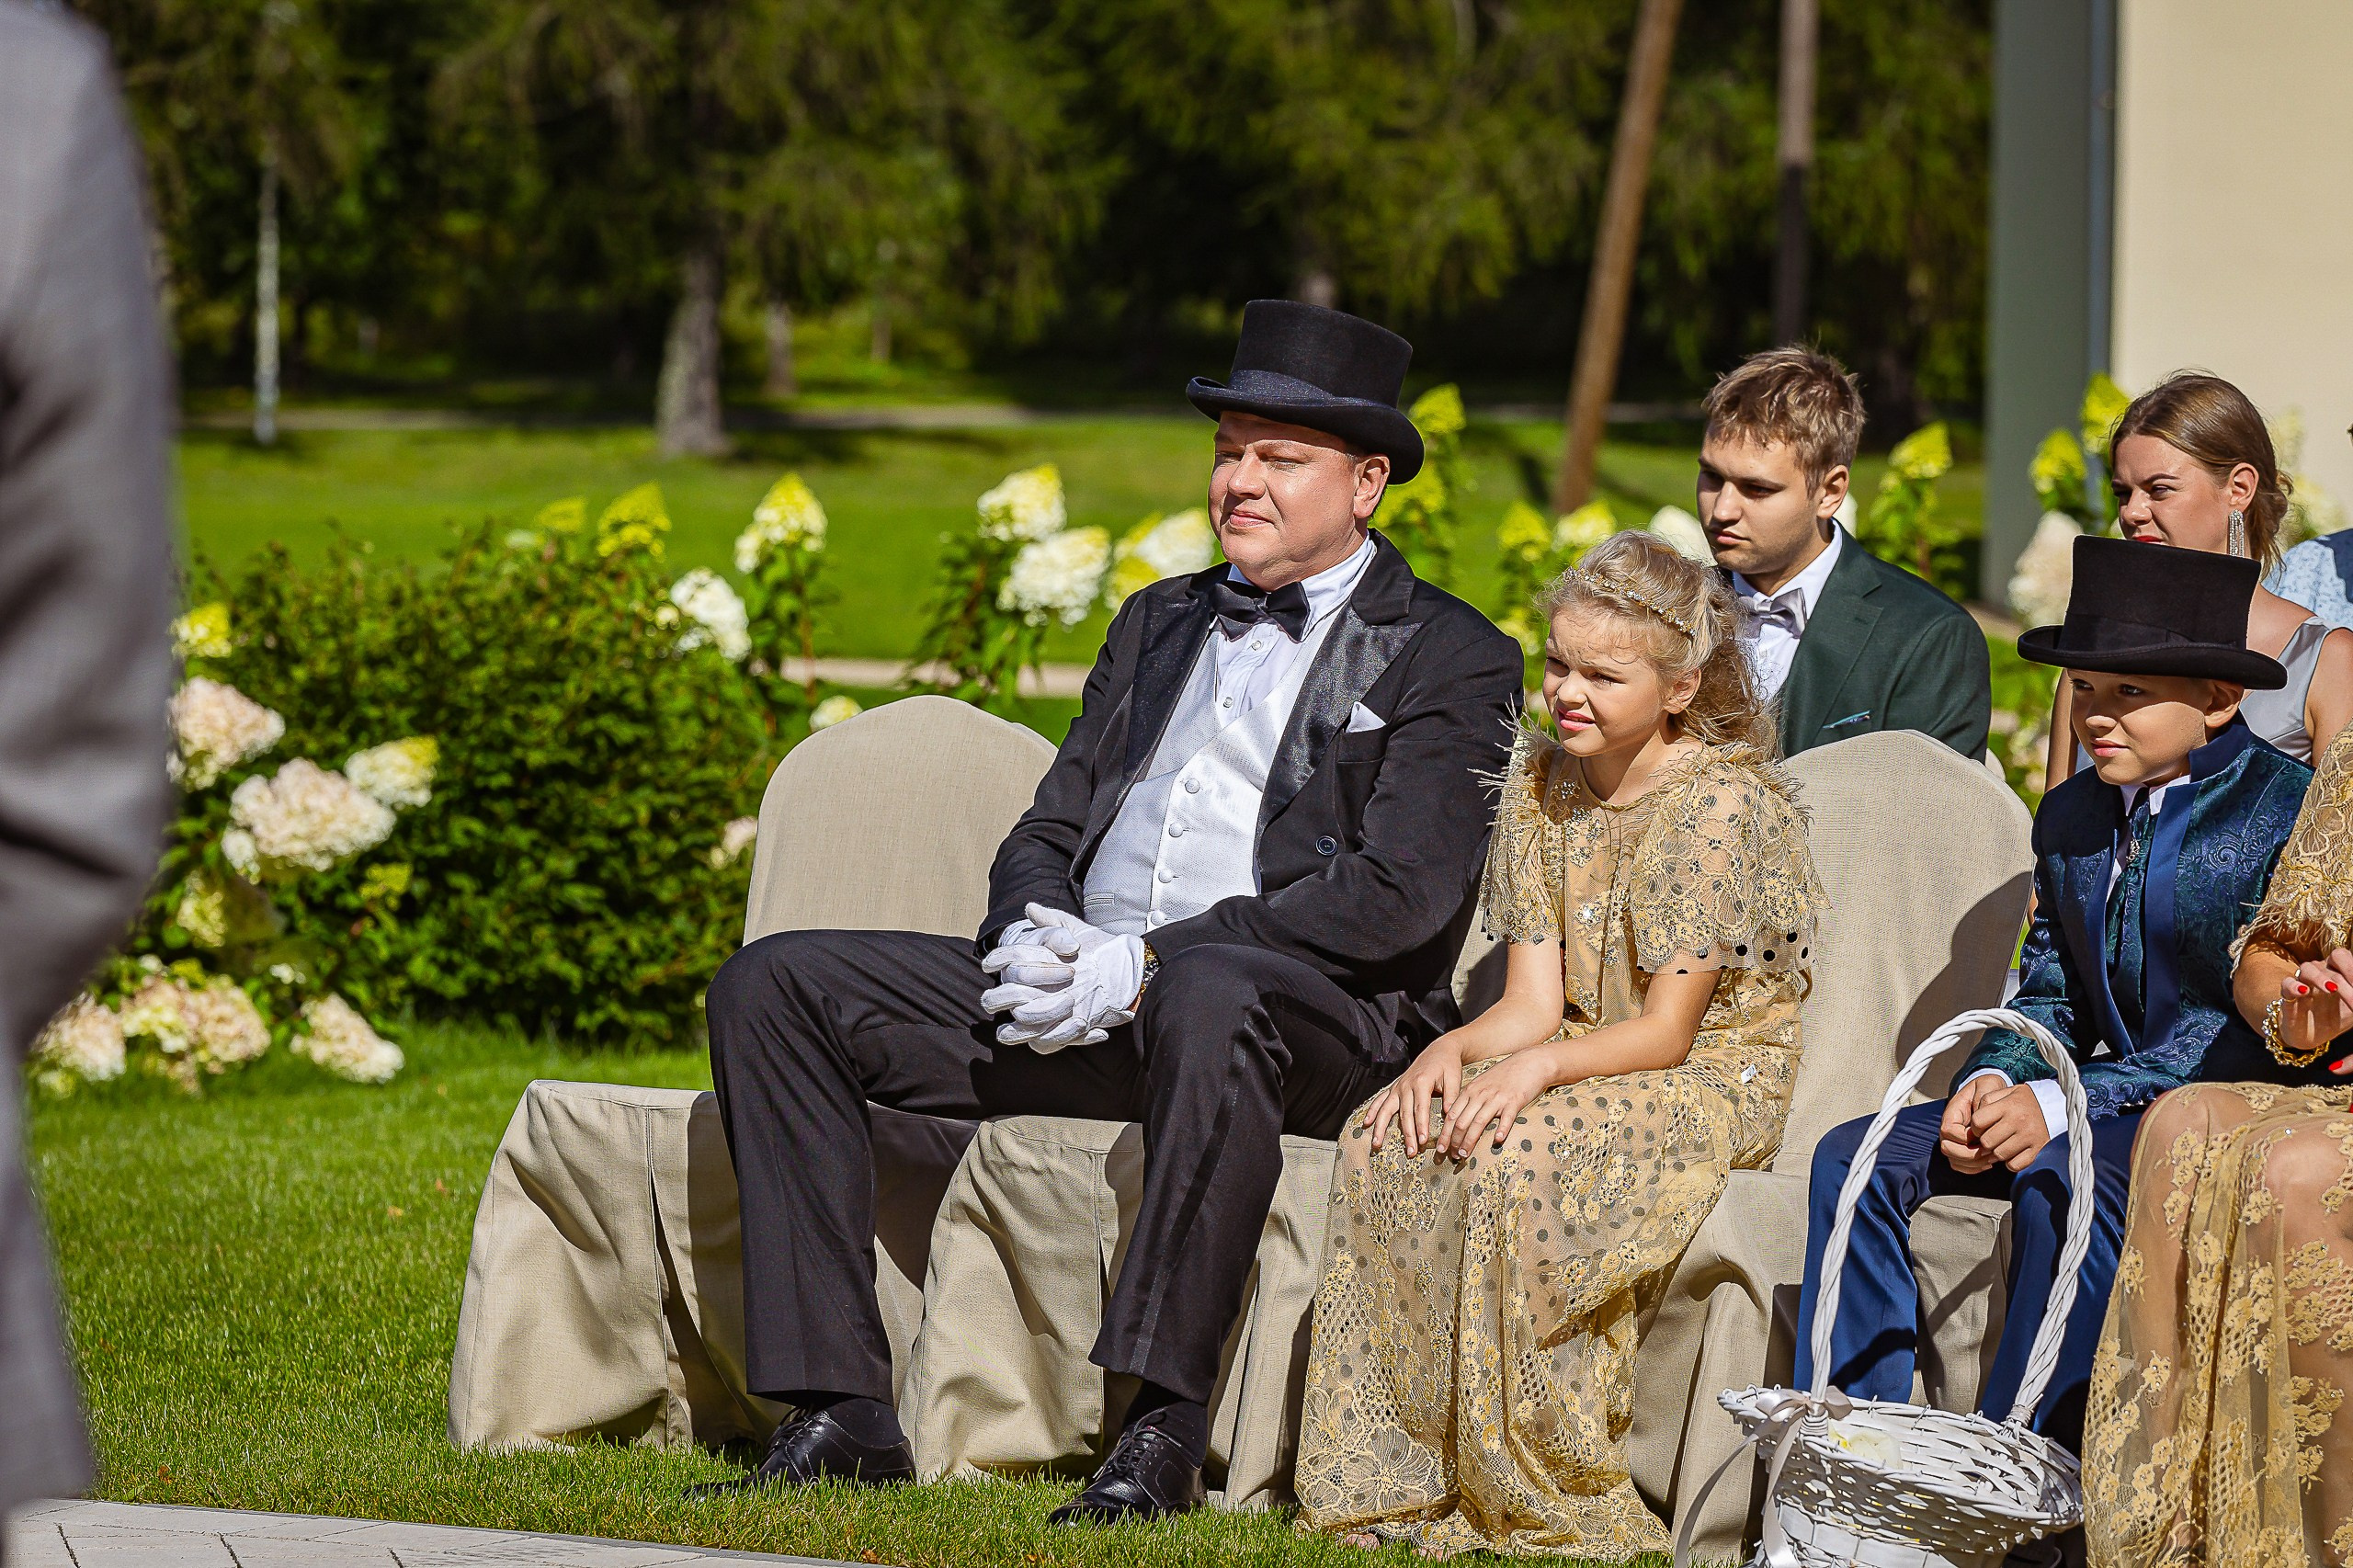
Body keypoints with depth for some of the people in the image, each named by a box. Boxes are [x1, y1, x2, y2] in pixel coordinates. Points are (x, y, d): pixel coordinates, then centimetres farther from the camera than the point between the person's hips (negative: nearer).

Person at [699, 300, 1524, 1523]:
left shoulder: (1450, 659, 3)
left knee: (1209, 993, -43)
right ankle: (842, 1410, -15)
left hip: (1322, 1020, -7)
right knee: (771, 985, -8)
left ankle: (1164, 1431, -39)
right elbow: (1048, 835, 22)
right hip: (1085, 1003, 7)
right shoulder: (1160, 623, 25)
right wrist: (1037, 939, -5)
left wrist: (1145, 964, -17)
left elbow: (1400, 896, -11)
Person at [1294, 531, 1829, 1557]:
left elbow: (1666, 1029, -17)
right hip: (1584, 1067, 7)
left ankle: (1529, 1499, -23)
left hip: (1716, 1078, -7)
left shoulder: (1719, 801, -15)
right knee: (1384, 1141, -19)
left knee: (1520, 1155, -33)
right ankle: (1399, 1477, -17)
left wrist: (1539, 1065, -32)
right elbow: (1533, 1004, 3)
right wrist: (1455, 1048, -18)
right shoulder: (1540, 782, 7)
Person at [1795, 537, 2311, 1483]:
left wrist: (2066, 1104, -23)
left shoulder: (2287, 810, -12)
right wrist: (1994, 1079, -9)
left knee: (2065, 1185, -37)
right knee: (1854, 1158, -8)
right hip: (2105, 1100, 8)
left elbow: (2251, 1025, -18)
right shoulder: (2072, 818, 13)